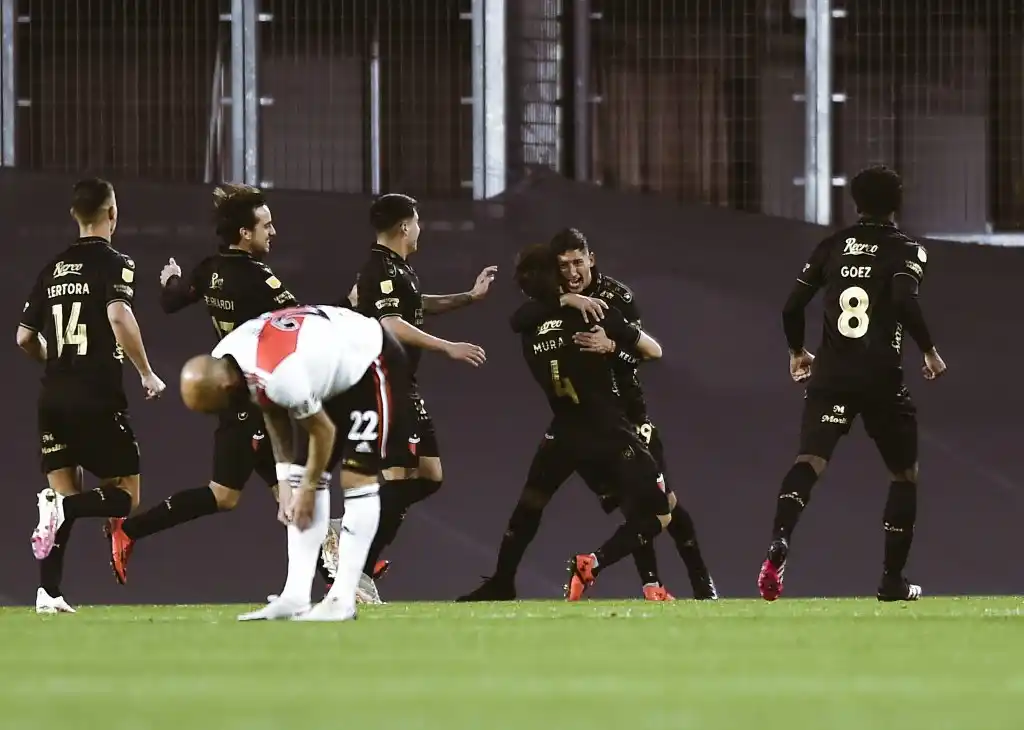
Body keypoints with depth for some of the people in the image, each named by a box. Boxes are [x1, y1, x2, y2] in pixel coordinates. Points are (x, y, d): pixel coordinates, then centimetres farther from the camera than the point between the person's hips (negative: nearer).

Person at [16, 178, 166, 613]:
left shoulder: (53, 269, 12)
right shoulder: (113, 263, -5)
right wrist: (146, 373, -14)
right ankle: (63, 508, -24)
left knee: (64, 496, 11)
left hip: (53, 397, 6)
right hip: (98, 397, -6)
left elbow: (24, 338, 14)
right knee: (125, 496, 5)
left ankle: (48, 593, -4)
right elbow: (119, 317, -24)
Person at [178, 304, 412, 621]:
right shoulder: (221, 361, -13)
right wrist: (285, 480, 1)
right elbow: (275, 416, 2)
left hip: (369, 365, -9)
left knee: (357, 478, -12)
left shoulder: (280, 375, -39)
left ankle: (343, 599, -11)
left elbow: (323, 431, -23)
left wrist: (308, 488, -9)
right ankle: (296, 596, 1)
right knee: (304, 475, 3)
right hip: (333, 368, 9)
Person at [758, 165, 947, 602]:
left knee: (810, 461, -14)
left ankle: (780, 539, -43)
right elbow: (905, 301, -17)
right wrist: (929, 350, -4)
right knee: (904, 475, 17)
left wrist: (797, 351, 28)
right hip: (882, 380, -2)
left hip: (830, 376, 2)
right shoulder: (905, 250, 1)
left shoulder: (833, 246, 13)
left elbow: (792, 307, 10)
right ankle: (892, 579, 17)